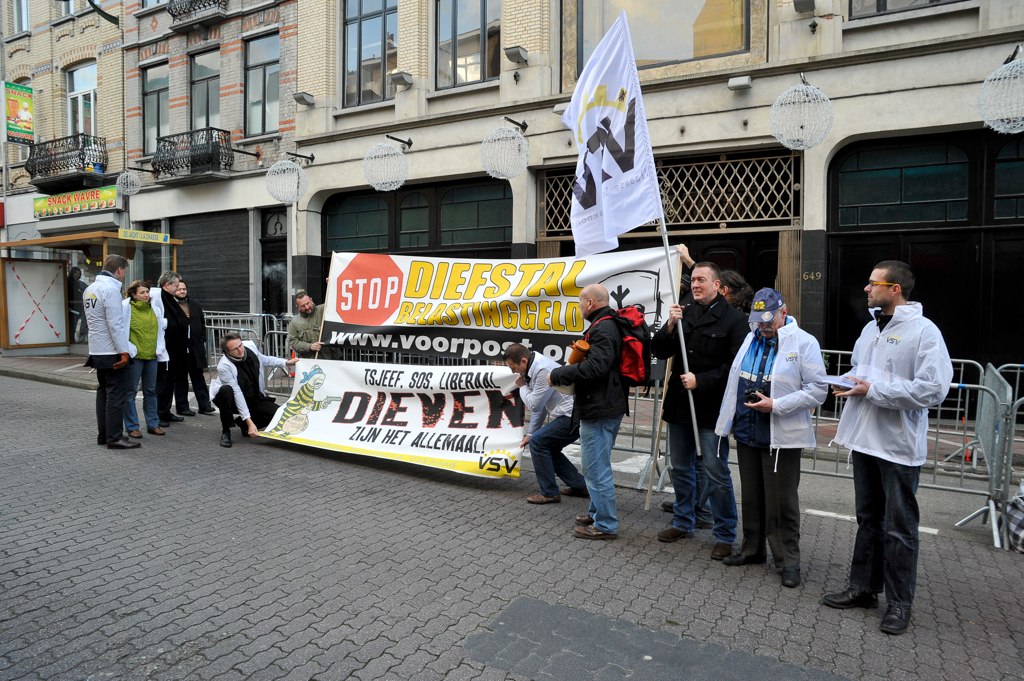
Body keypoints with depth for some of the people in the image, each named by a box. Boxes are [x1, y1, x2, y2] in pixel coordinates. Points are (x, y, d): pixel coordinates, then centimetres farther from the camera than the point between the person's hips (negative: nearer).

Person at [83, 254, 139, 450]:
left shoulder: (90, 289, 12)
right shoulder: (111, 289, -16)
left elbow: (95, 320, 17)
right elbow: (115, 324, -20)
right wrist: (123, 351, -18)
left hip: (97, 351, 9)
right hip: (112, 352, -9)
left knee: (103, 392, 15)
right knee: (117, 395, -4)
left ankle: (103, 434, 21)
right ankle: (114, 437, -2)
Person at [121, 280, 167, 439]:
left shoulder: (153, 307, 10)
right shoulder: (126, 307, -7)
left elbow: (160, 327, 17)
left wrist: (160, 350, 11)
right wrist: (128, 350, -13)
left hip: (152, 355, 6)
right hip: (134, 355, -5)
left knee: (151, 391, 12)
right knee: (131, 391, 3)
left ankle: (153, 424, 22)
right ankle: (132, 427, 10)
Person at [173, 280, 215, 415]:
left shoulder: (195, 305, 12)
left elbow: (202, 323, 17)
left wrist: (202, 339, 10)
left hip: (196, 346, 5)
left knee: (198, 376, 9)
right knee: (181, 378, 6)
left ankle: (204, 405, 14)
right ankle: (182, 407, 14)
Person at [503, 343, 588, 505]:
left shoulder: (543, 370, -21)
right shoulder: (535, 368, 11)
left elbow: (534, 405, -16)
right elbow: (539, 405, 18)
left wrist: (522, 387, 1)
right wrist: (530, 433, 19)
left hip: (574, 416, -10)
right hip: (574, 414, 10)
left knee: (538, 442, -9)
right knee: (548, 448, 17)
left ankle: (549, 493, 0)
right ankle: (579, 486, 23)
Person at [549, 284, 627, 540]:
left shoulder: (603, 329, -18)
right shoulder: (611, 326, 15)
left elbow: (595, 366, -30)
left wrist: (558, 375, -19)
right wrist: (567, 373, 8)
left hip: (599, 410, -11)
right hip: (609, 406, 11)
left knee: (596, 468, -2)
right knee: (597, 464, 21)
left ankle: (606, 525, 8)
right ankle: (597, 513, 33)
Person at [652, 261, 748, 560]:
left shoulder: (733, 319, -8)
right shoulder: (683, 313, 9)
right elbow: (659, 351, 5)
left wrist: (701, 381, -19)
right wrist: (669, 327, -11)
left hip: (711, 408, -6)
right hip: (679, 404, 6)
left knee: (717, 474, 0)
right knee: (680, 468, 17)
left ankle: (724, 535, 15)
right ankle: (683, 522, 35)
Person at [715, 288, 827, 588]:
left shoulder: (804, 343, -9)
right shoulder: (751, 339, 10)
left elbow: (818, 389, -12)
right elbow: (736, 380, 15)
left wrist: (776, 405, -20)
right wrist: (732, 421, 12)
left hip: (781, 436, -6)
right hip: (747, 433, 6)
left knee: (781, 501, 3)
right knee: (751, 496, 17)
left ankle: (788, 560, 18)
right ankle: (752, 549, 32)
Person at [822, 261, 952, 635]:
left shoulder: (924, 331, -14)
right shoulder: (871, 328, 12)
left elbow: (933, 389, -22)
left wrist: (873, 389, -21)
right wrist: (849, 382, 2)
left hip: (899, 446, -7)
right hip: (865, 439, 8)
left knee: (899, 528, 5)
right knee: (868, 520, 17)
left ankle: (899, 602, 19)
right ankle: (863, 587, 30)